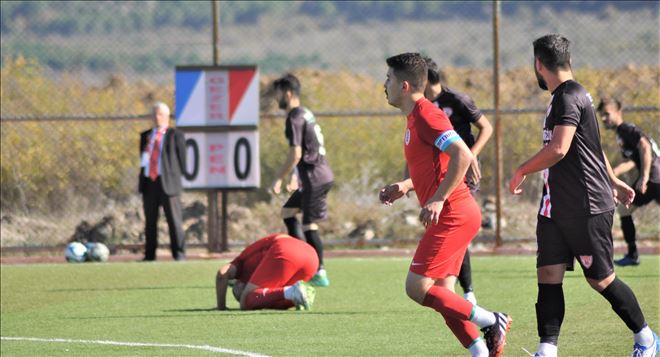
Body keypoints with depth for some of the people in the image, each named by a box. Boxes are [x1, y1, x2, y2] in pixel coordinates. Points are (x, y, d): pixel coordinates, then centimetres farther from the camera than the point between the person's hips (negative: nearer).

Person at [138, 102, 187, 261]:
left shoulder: (175, 136, 2)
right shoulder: (145, 136, 16)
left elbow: (181, 160, 2)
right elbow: (143, 159, 18)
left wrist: (175, 176, -1)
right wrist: (142, 179, 5)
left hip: (168, 182, -4)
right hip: (149, 182, 5)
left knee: (174, 220, -6)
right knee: (150, 221, 7)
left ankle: (179, 254, -3)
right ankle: (149, 255, 10)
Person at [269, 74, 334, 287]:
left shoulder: (295, 119, -14)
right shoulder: (305, 114, 17)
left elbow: (295, 155, -19)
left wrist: (279, 179, -11)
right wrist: (295, 177, 24)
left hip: (315, 178, -10)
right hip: (322, 175, 10)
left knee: (309, 225, -6)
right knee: (288, 211, 18)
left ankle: (319, 274, -3)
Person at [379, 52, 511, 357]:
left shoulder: (426, 116, -13)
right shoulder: (415, 117, 18)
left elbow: (463, 156, -24)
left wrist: (438, 200, -24)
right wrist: (404, 186, 17)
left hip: (453, 215, -10)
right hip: (454, 214, 10)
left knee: (417, 288, -12)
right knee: (441, 295, 8)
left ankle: (491, 321, -8)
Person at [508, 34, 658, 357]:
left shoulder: (569, 97, -17)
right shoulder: (562, 97, 15)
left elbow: (558, 149, -28)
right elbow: (592, 145, 26)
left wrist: (522, 171, -15)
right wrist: (612, 181, 35)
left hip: (587, 209, -9)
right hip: (555, 207, 9)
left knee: (601, 279, 2)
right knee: (548, 276, -1)